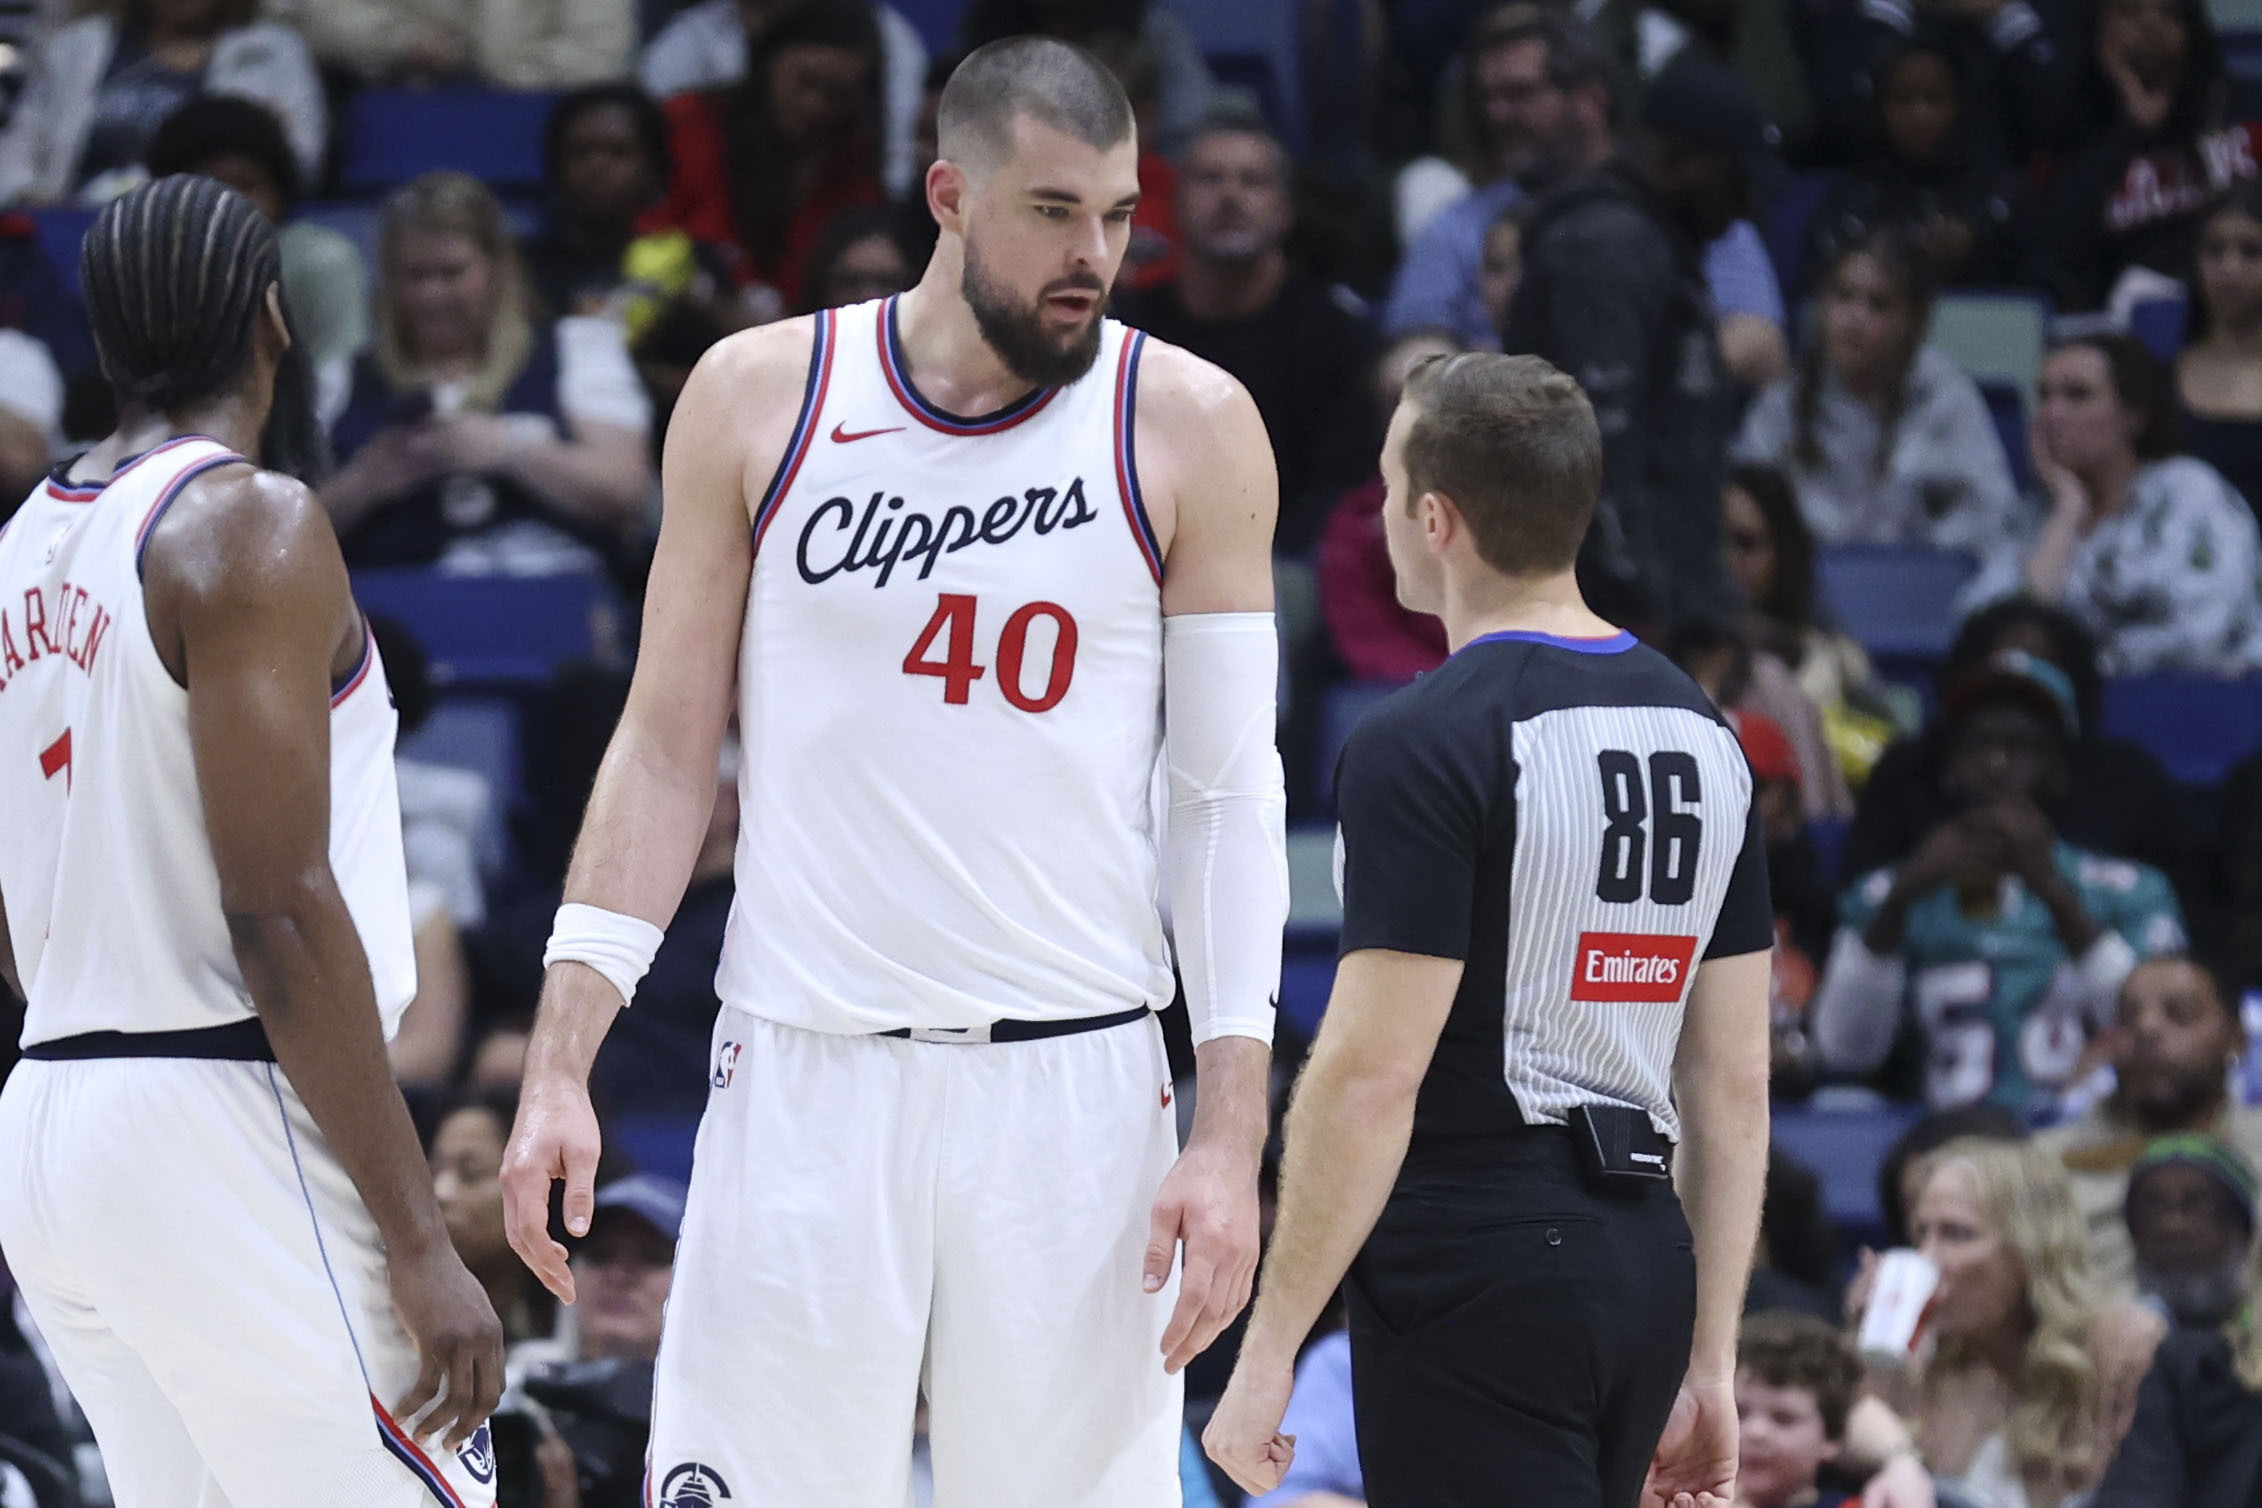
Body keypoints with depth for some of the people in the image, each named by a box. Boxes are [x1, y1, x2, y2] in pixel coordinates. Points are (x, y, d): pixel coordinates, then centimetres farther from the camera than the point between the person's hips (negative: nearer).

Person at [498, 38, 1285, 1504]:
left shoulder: (1189, 431, 1)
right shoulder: (760, 398, 3)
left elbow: (1230, 793, 2)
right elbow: (667, 750, 8)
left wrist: (1232, 1134, -6)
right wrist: (561, 1066, 0)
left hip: (1075, 1091, 0)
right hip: (803, 1083, 0)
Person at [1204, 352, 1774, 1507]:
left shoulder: (1426, 744, -12)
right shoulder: (1700, 734, 12)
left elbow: (1371, 1074, -16)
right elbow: (1735, 1080, 14)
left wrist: (1270, 1346, -12)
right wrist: (1709, 1362, 17)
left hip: (1477, 1271, -8)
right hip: (1643, 1268, 8)